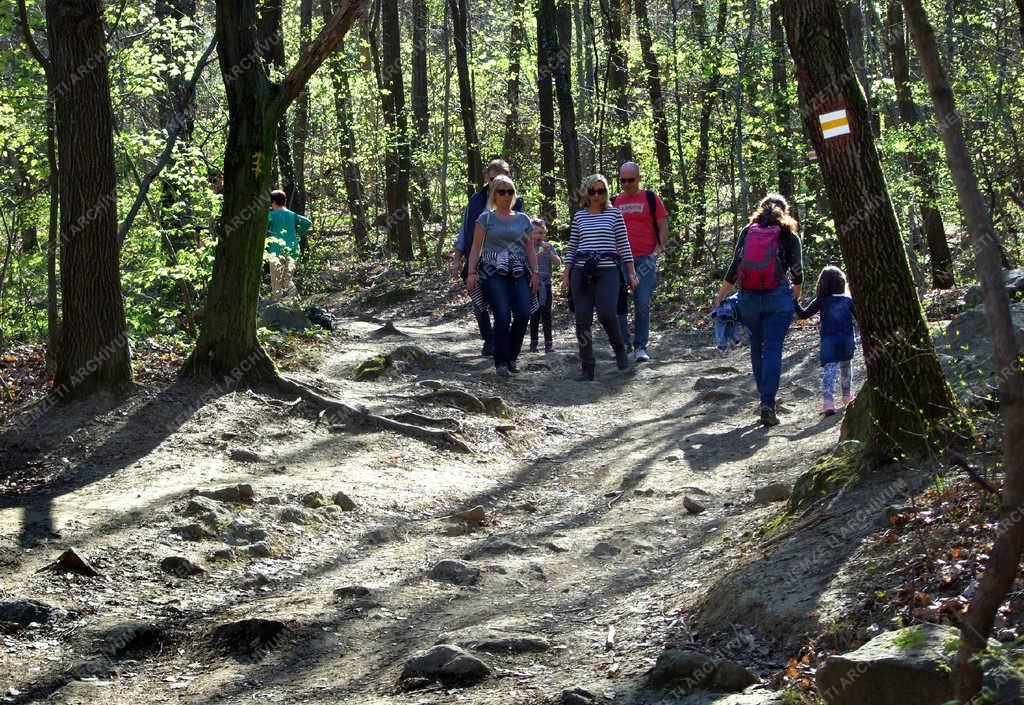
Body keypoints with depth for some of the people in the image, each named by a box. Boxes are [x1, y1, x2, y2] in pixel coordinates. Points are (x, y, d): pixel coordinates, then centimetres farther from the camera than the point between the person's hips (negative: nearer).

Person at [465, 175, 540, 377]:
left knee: (523, 314, -12)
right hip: (493, 271, -3)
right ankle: (501, 362, -5)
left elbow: (530, 249, 19)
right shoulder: (486, 218, 8)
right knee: (503, 315, -17)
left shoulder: (523, 219, 17)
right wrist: (471, 273, -6)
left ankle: (512, 357, 7)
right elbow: (476, 248, 4)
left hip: (519, 272, 3)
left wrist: (535, 273, 7)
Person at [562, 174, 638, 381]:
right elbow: (572, 247, 15)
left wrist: (632, 273, 3)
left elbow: (624, 245, 6)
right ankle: (587, 368, 3)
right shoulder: (579, 216, 12)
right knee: (583, 319, -2)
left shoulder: (614, 213, 7)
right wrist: (566, 274, 9)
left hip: (607, 271, -2)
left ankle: (619, 348, 10)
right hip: (581, 271, 3)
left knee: (607, 314, -19)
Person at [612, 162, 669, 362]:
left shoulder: (651, 199, 5)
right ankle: (623, 342, 14)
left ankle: (641, 346, 1)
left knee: (642, 305, -5)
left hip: (645, 259, -3)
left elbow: (663, 227, 5)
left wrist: (658, 249, -7)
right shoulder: (615, 202, 13)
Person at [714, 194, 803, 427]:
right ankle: (768, 405, -11)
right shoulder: (789, 237, 3)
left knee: (757, 348, 15)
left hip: (749, 298, 2)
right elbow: (797, 272, 7)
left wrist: (720, 297, 10)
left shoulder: (747, 232, 7)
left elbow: (734, 268, 3)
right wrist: (795, 295, 26)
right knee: (772, 350, -3)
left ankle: (764, 398, 20)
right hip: (778, 298, -2)